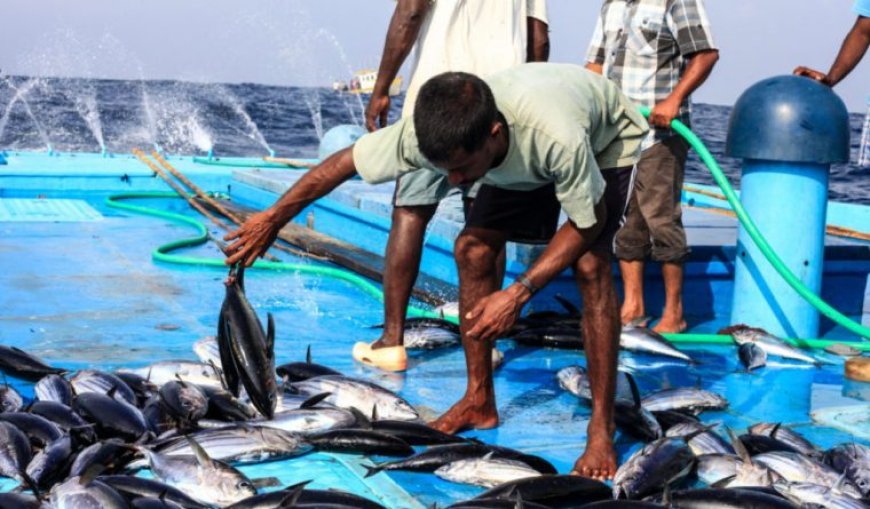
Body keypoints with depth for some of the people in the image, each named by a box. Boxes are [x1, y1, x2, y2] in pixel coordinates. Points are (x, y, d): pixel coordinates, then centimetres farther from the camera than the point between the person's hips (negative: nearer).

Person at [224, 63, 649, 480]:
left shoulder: (559, 137, -47)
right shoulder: (430, 133, -35)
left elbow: (589, 222, -29)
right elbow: (345, 162, -20)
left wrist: (519, 293, -35)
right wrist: (272, 219, -11)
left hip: (606, 138, -4)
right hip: (520, 148, 5)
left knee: (590, 264, -23)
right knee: (471, 249, -10)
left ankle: (601, 427, -12)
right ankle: (479, 402, 6)